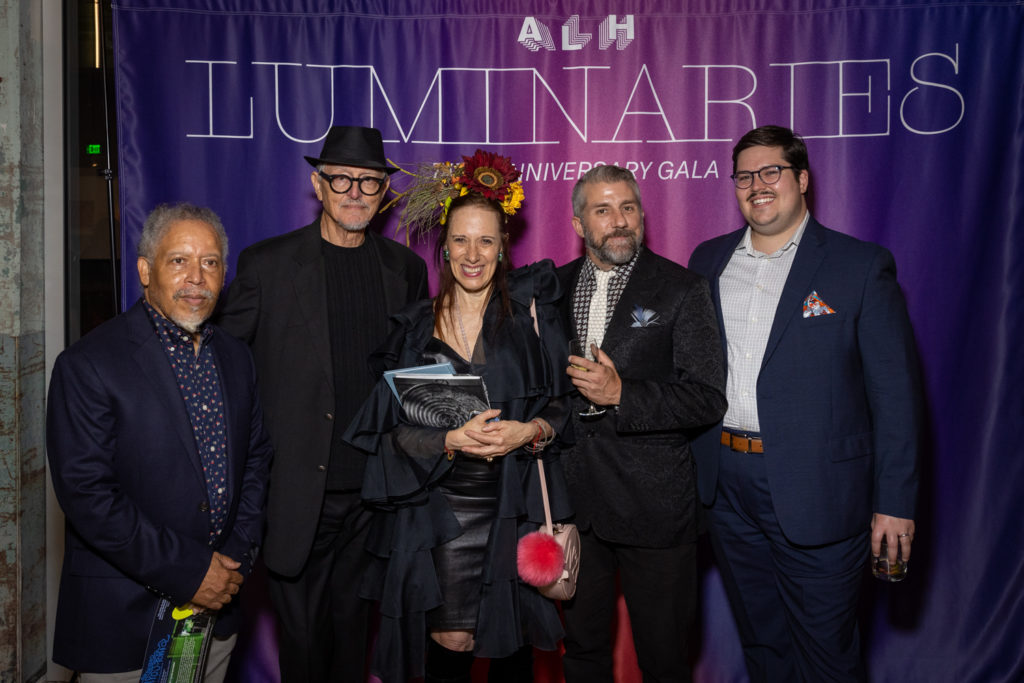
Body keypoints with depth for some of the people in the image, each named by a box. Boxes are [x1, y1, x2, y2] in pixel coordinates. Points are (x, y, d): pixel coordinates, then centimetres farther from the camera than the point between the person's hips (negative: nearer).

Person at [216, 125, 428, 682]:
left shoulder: (407, 269, 6)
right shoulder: (267, 264, -3)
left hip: (372, 490, 3)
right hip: (296, 489, -2)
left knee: (352, 624, 17)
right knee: (301, 635, 7)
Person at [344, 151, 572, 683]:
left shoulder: (530, 313, 1)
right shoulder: (415, 328, 3)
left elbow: (564, 404, 3)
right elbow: (390, 433, -1)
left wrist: (530, 431, -16)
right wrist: (452, 440, -17)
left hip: (515, 509, 0)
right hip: (437, 512, 0)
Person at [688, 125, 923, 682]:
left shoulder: (861, 266, -6)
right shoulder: (709, 260, 7)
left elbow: (896, 392, -7)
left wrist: (895, 503, -9)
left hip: (817, 493, -4)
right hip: (728, 488, 4)